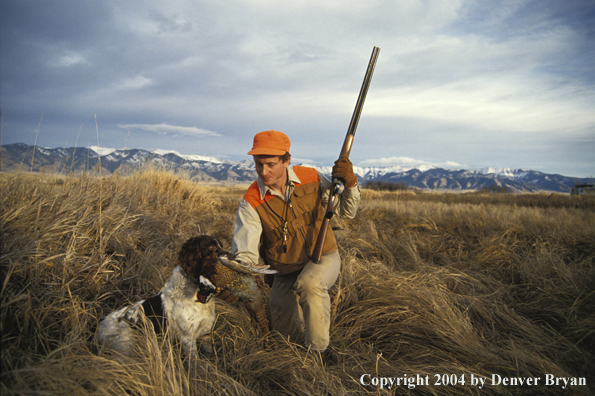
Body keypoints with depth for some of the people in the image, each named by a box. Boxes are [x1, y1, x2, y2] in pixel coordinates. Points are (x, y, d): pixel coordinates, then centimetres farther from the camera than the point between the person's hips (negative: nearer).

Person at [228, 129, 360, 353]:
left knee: (309, 283, -36)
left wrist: (350, 184, -21)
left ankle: (317, 352, -16)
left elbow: (346, 212, -2)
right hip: (285, 273, 2)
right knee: (285, 331, 3)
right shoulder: (252, 202, -18)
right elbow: (245, 254, -22)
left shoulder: (311, 178, -13)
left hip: (323, 258, -1)